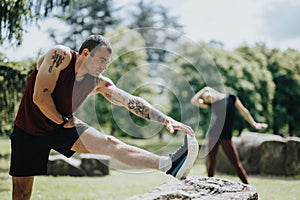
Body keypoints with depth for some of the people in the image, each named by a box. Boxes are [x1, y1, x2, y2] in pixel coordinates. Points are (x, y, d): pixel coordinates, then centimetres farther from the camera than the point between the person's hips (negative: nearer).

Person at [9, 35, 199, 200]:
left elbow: (132, 102, -9)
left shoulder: (99, 83, -5)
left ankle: (169, 165, -32)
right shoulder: (60, 56, -21)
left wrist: (165, 119, -19)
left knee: (111, 144, -18)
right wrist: (63, 121, -12)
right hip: (29, 130, -3)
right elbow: (40, 97, -24)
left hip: (63, 127, 3)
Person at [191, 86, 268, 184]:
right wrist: (203, 90, 3)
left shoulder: (230, 98, -2)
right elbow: (193, 101, 3)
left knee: (236, 163, -2)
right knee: (211, 160, 6)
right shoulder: (211, 104, 7)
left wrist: (254, 124, 8)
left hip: (226, 137, -3)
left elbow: (243, 111, 4)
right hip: (213, 135, 3)